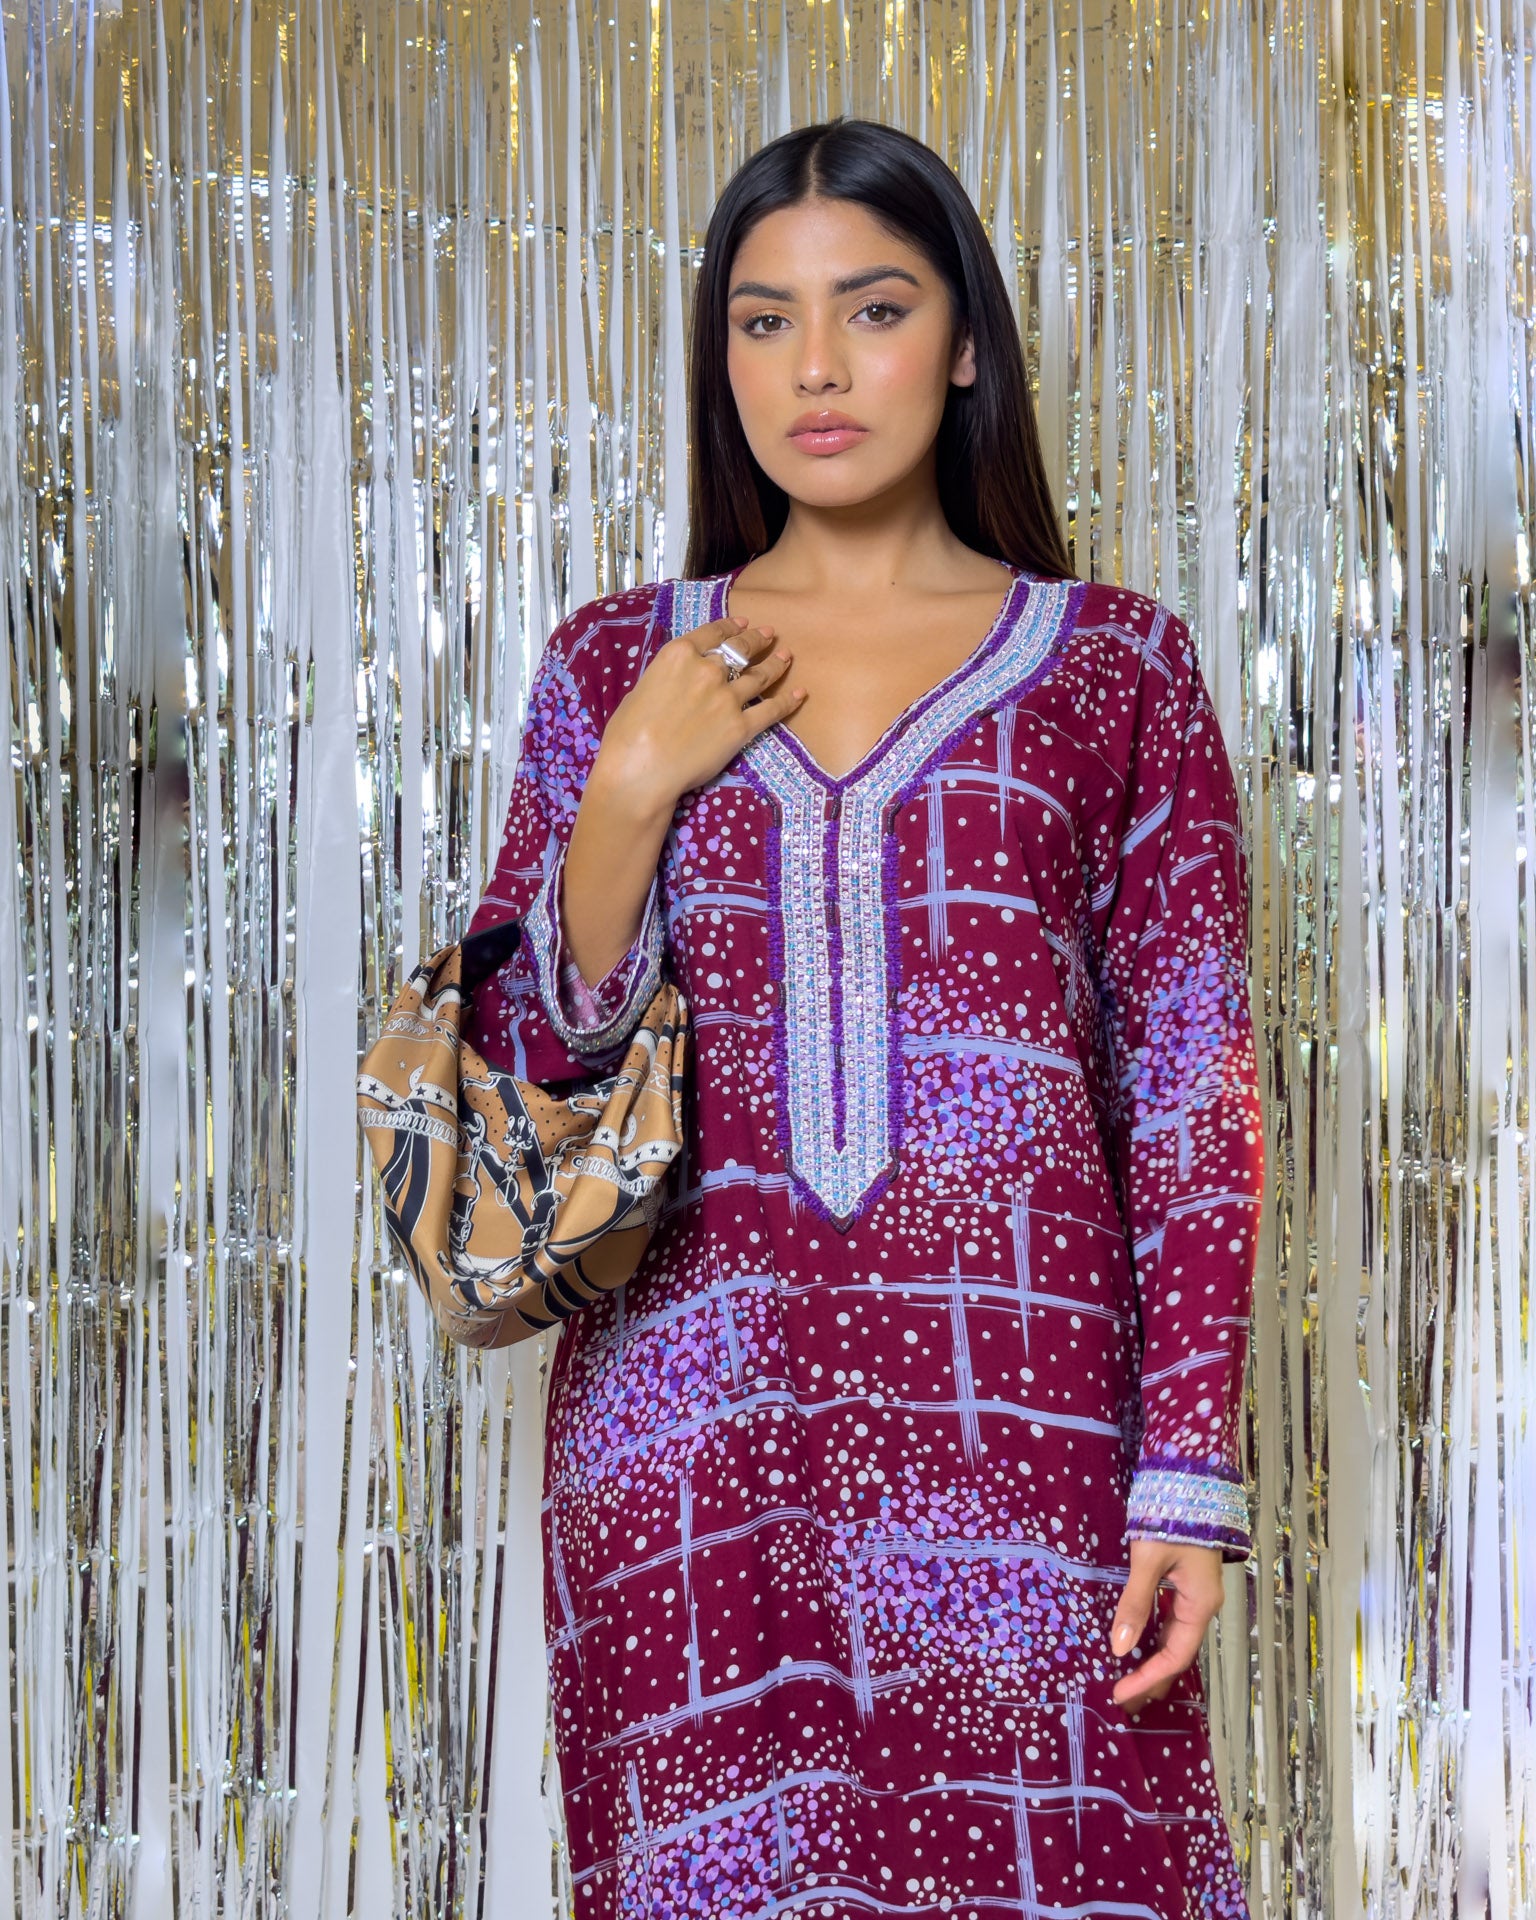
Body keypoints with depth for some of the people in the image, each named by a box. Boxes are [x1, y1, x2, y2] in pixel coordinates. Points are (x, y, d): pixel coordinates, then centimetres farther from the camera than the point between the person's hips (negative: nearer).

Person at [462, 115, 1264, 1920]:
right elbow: (524, 1066, 8)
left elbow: (1194, 1099, 1)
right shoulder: (616, 665, 9)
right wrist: (632, 788, -5)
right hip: (689, 1435, 2)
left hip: (1014, 1426, -1)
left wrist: (1189, 1478, -6)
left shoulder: (1116, 667, 4)